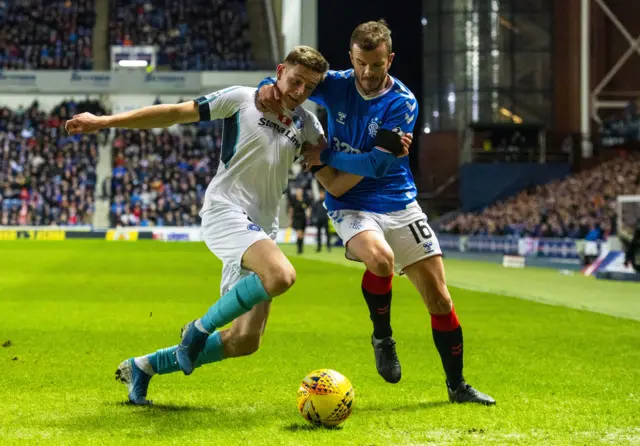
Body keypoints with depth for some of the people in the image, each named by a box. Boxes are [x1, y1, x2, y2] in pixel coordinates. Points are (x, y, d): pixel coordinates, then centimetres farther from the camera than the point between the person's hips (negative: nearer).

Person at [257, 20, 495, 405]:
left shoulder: (403, 102, -11)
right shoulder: (337, 85, -5)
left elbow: (378, 164, -18)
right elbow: (289, 80, 3)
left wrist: (325, 158, -16)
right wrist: (268, 89, -20)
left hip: (399, 203, 1)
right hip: (351, 206, -1)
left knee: (439, 298, -1)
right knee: (380, 259, -34)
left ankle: (457, 386, 19)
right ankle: (383, 337, -4)